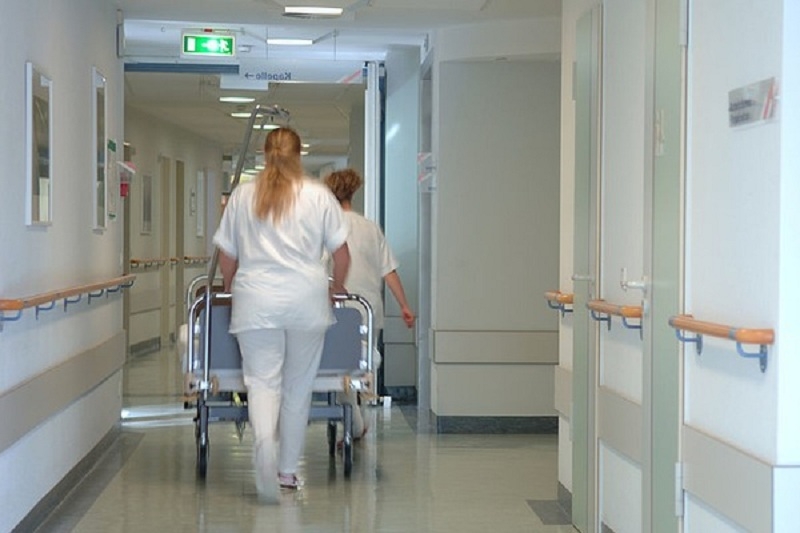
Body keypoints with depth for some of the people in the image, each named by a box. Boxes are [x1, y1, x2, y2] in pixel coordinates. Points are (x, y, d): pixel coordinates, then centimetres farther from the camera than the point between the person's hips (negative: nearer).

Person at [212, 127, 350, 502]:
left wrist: (232, 289, 26)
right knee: (298, 386, 12)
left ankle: (264, 443, -30)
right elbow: (341, 252, 1)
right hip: (307, 300, 0)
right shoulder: (319, 195, 2)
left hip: (256, 301, 0)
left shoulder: (242, 195, 6)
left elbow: (227, 255, 9)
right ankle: (288, 469, 20)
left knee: (262, 380, 0)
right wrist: (336, 289, 17)